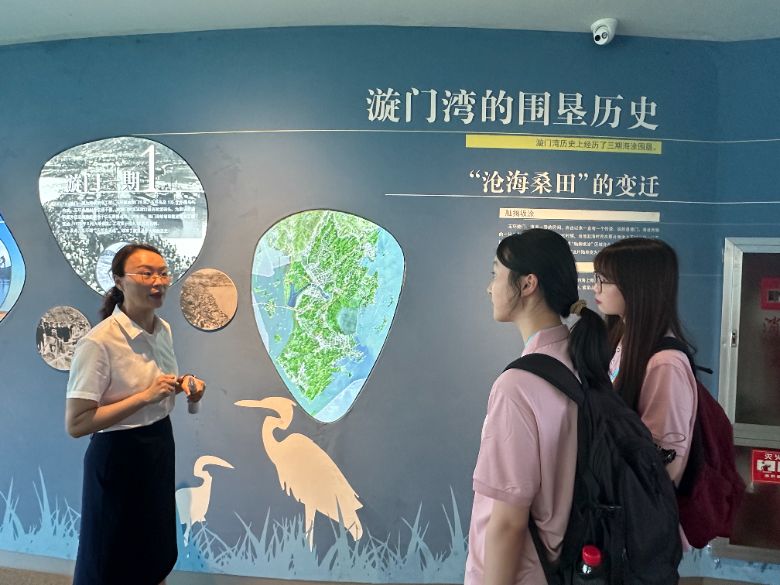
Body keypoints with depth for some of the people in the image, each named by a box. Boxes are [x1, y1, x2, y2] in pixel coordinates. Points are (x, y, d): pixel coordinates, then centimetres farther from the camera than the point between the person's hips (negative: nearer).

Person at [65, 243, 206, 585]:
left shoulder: (164, 330, -1)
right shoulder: (98, 341, -24)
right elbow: (76, 423, -24)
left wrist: (182, 385, -5)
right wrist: (145, 396, -29)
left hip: (160, 445, 7)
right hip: (119, 457, -7)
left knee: (157, 549, 25)